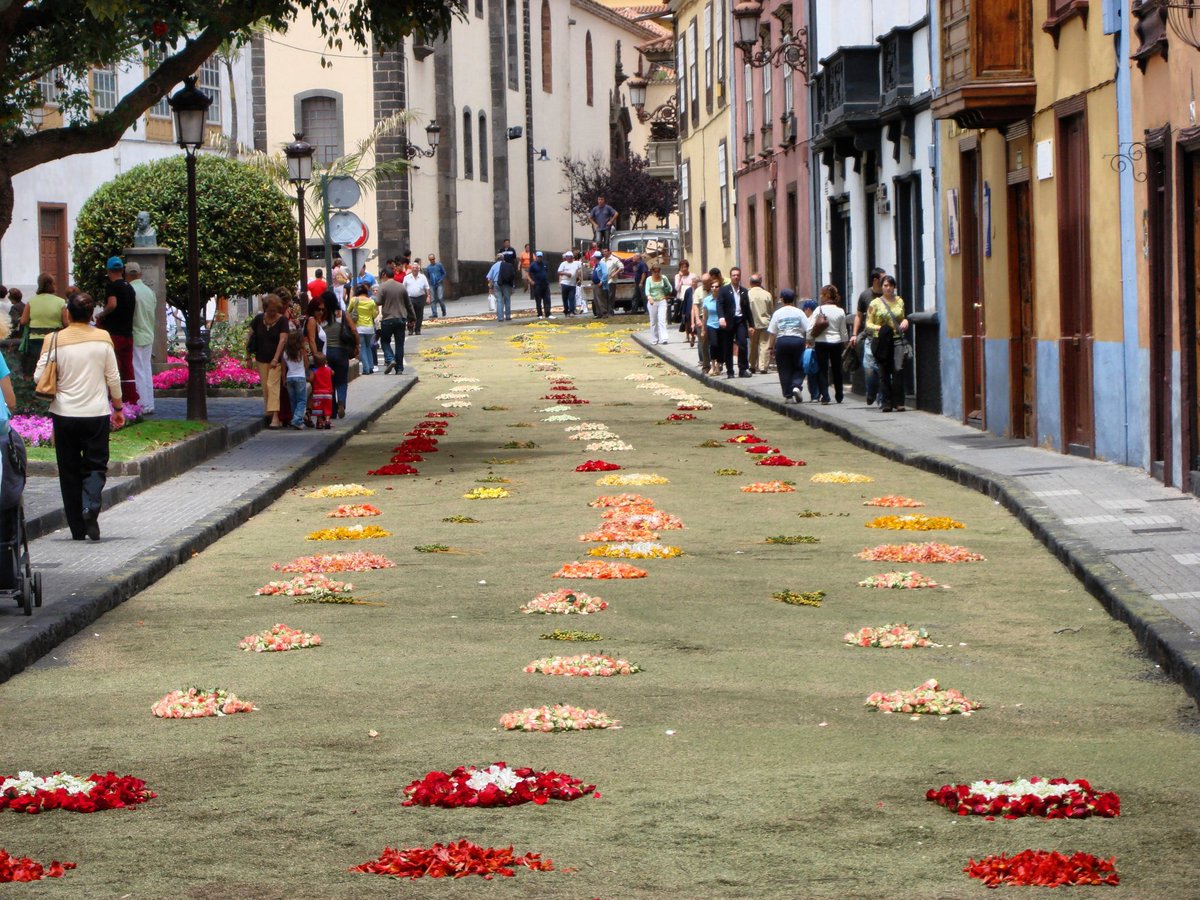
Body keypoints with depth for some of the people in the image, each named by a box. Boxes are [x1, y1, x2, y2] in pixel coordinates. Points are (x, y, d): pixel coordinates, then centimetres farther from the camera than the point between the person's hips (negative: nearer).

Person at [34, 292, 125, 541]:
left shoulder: (55, 341, -8)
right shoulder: (103, 338, -4)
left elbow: (39, 377, -6)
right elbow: (113, 378, 1)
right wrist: (118, 407, 13)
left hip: (64, 413, 0)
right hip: (96, 413, 0)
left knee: (69, 471, 9)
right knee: (95, 465, 8)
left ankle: (78, 529, 9)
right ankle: (91, 505, -22)